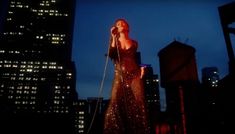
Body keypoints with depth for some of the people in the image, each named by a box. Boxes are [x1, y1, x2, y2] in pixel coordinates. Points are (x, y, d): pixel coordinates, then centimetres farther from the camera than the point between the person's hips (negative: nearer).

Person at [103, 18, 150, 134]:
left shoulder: (134, 43, 18)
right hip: (120, 75, -1)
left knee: (139, 102, -13)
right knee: (115, 102, -17)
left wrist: (141, 67, 9)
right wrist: (114, 37, -8)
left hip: (135, 74, 1)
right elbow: (111, 55, -5)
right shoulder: (114, 42, 14)